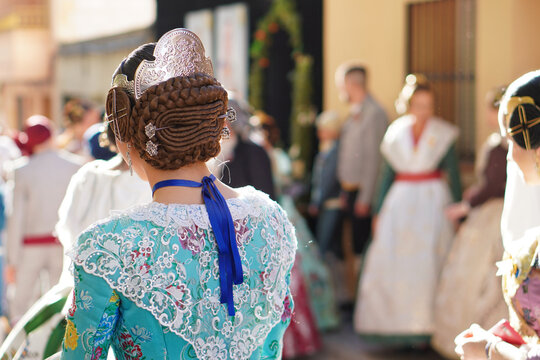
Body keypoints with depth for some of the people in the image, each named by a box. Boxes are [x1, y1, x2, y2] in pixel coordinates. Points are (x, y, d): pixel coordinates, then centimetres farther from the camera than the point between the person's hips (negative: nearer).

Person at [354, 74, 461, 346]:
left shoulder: (443, 133, 0)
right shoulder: (396, 133, 7)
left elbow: (454, 173, 1)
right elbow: (388, 174, 11)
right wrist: (379, 211, 8)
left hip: (433, 203, -3)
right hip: (400, 203, 3)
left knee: (426, 263, -5)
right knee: (393, 264, -1)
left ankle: (423, 328, 4)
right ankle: (396, 326, 9)